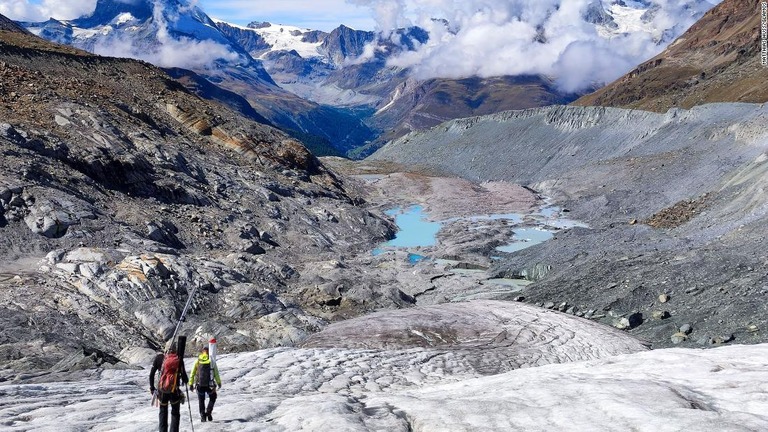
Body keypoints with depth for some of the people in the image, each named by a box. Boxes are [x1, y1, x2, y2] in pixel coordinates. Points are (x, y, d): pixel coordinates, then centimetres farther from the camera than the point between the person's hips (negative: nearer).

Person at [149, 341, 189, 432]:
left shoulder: (159, 357, 0)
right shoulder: (178, 359, -7)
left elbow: (151, 374, 1)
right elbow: (183, 374, -6)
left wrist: (152, 387, 11)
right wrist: (184, 381, 16)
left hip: (162, 390, 2)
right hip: (175, 391, -2)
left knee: (163, 413, 19)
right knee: (175, 413, 12)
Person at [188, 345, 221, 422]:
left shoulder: (197, 361, 0)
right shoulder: (211, 361, -5)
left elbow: (192, 373, 1)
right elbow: (216, 373, -3)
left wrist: (191, 384, 7)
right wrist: (219, 382, 8)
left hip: (200, 384, 1)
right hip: (209, 384, -1)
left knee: (201, 400, 17)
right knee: (212, 397, 21)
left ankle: (203, 416, 13)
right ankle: (208, 412, 5)